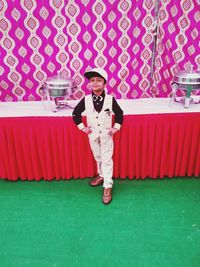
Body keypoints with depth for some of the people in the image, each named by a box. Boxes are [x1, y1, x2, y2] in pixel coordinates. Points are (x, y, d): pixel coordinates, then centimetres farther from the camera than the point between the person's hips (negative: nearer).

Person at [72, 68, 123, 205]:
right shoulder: (86, 99, -9)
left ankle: (108, 187, 12)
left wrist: (116, 128, -2)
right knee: (98, 158, 19)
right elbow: (76, 113, 5)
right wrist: (82, 127, 2)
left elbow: (119, 114, 2)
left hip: (106, 135, -2)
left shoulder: (110, 99, -12)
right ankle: (102, 176, 43)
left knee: (107, 160, 3)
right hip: (93, 135, 3)